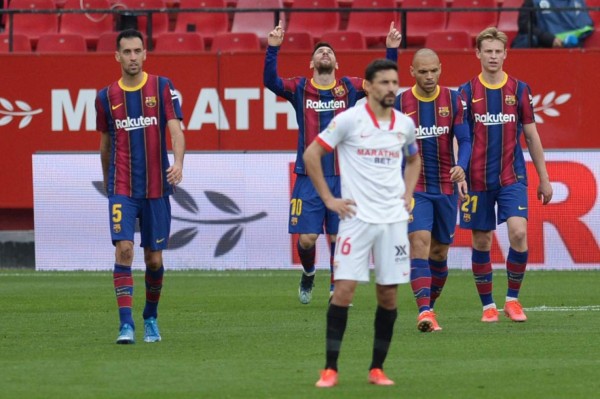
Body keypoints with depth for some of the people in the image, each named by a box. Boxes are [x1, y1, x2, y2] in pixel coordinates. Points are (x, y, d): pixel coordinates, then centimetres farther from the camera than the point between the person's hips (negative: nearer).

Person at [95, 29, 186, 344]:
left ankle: (151, 318, 28)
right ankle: (126, 324, -17)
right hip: (122, 188, 0)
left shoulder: (162, 87, 0)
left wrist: (178, 163, -26)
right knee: (124, 249, -15)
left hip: (156, 186, 0)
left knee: (154, 258, 6)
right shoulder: (106, 96, 5)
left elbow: (175, 129, -9)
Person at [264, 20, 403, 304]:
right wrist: (273, 48, -23)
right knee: (306, 238, -3)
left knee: (339, 237, 1)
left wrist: (392, 49, -10)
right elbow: (270, 81, -11)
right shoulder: (299, 89, 4)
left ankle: (336, 290, 14)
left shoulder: (350, 88, 8)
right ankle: (308, 274, 27)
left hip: (343, 176, 1)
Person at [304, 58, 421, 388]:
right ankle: (330, 369, -4)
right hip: (357, 217, -4)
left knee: (388, 294, 4)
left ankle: (377, 369, 13)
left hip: (394, 219, 4)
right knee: (344, 289, -10)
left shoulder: (405, 124, 8)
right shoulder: (349, 119, -7)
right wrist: (329, 199, -6)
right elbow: (311, 155, -4)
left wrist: (407, 194, 14)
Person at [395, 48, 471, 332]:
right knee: (420, 242, -19)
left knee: (439, 250, 10)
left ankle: (429, 307, 27)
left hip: (446, 188, 3)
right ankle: (424, 312, -28)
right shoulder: (400, 103, -3)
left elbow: (464, 140, -2)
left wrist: (461, 167, -22)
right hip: (414, 188, -3)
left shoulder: (453, 100, 0)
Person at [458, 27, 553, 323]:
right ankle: (488, 306, 16)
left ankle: (512, 299, 0)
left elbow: (532, 136, 9)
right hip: (478, 179, 0)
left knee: (518, 232, -16)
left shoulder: (519, 90, 4)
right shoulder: (467, 92, 2)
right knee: (481, 242, 4)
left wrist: (544, 178, 10)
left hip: (512, 177, 0)